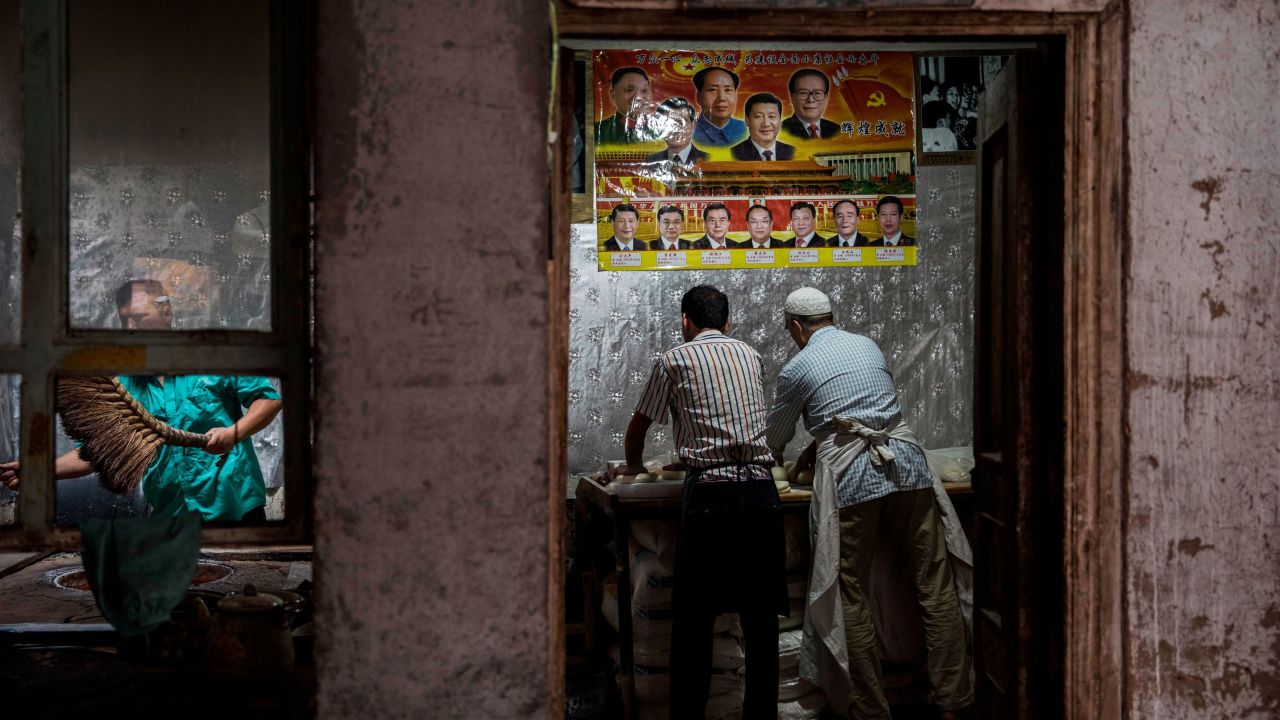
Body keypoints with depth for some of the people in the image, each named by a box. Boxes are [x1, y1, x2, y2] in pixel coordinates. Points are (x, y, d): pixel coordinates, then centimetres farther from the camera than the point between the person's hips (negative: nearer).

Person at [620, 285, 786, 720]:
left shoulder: (676, 359, 4)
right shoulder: (751, 355, 16)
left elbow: (639, 426, 14)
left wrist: (634, 466, 36)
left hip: (709, 493, -4)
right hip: (760, 489, 4)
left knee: (694, 618, 4)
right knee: (761, 616, 9)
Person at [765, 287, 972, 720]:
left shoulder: (797, 368, 5)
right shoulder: (868, 346, 17)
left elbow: (776, 437, 19)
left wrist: (774, 461, 40)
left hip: (850, 478, -4)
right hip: (906, 465, 5)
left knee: (850, 600, 5)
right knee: (936, 586, 7)